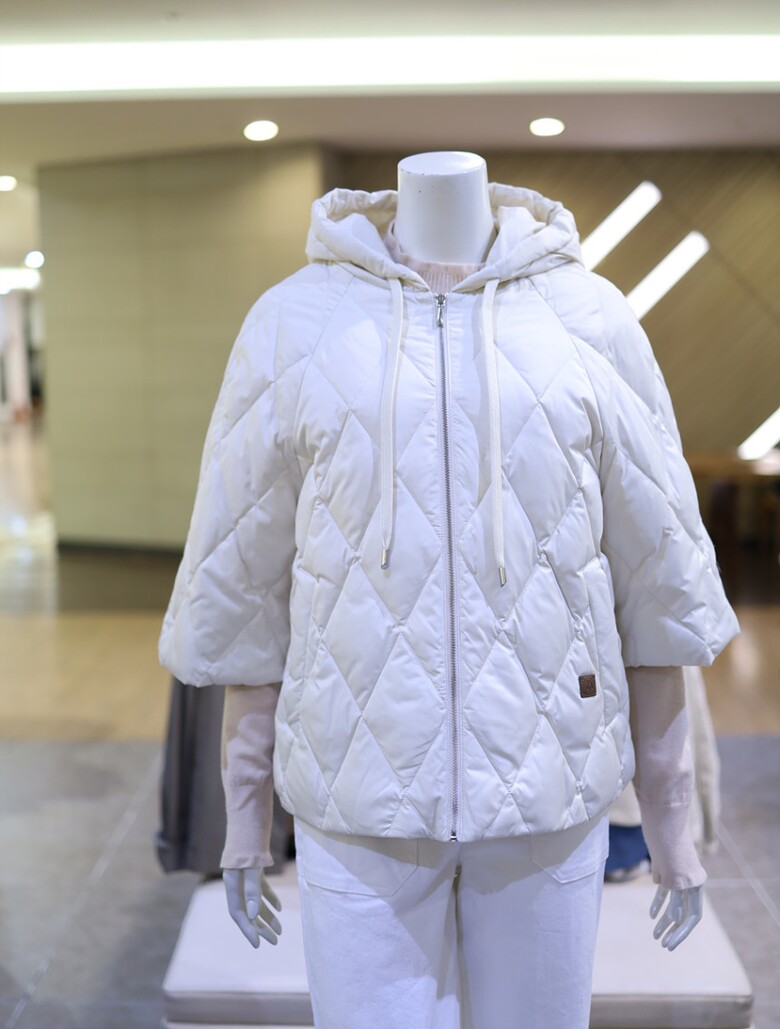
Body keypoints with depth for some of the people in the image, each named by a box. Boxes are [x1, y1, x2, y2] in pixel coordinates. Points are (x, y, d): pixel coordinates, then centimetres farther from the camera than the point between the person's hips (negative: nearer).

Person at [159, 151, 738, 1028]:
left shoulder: (589, 321, -2)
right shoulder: (292, 324, -3)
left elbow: (654, 582, 3)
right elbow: (244, 590, 2)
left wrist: (669, 820, 6)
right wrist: (243, 815, 7)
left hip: (543, 787, 1)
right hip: (366, 792, -1)